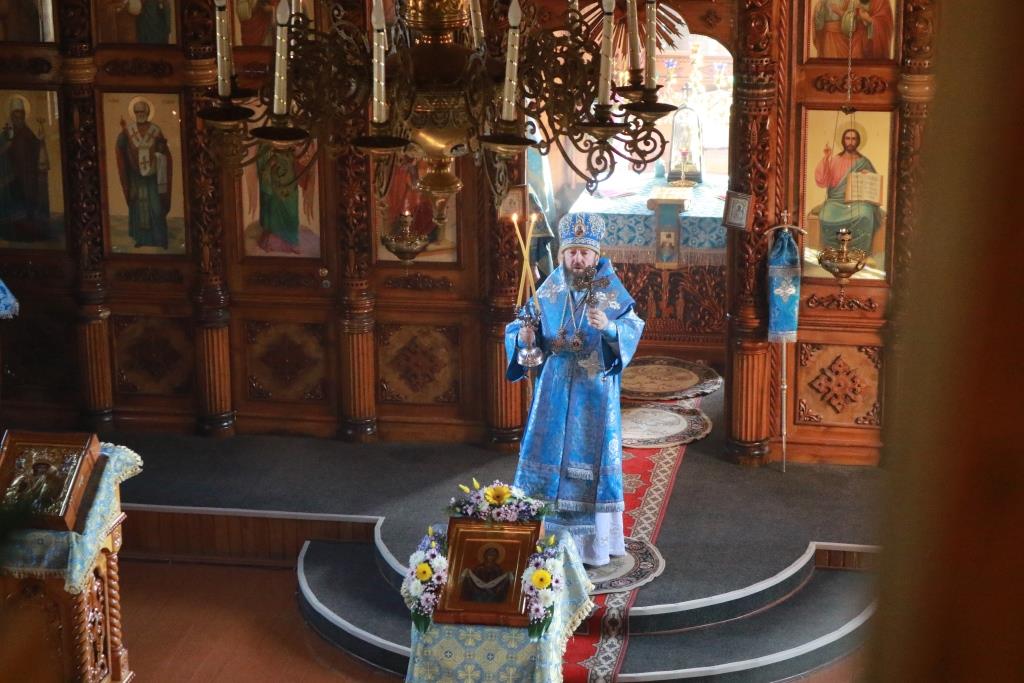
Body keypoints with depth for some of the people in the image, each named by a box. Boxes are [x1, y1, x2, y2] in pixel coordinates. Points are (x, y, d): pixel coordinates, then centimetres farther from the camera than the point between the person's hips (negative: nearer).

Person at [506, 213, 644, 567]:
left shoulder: (611, 291, -5)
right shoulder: (549, 291, 1)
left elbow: (633, 329, -12)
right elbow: (521, 326, 3)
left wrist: (608, 326, -32)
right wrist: (524, 336, -19)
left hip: (595, 390, -2)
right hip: (555, 388, 2)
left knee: (591, 457, 2)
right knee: (549, 453, 3)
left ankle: (593, 538, 13)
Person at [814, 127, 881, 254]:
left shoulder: (863, 162, 13)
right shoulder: (834, 160, 10)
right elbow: (821, 181, -4)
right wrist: (826, 159, -13)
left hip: (858, 201, 0)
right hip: (837, 201, 0)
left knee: (864, 216, -37)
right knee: (827, 217, -35)